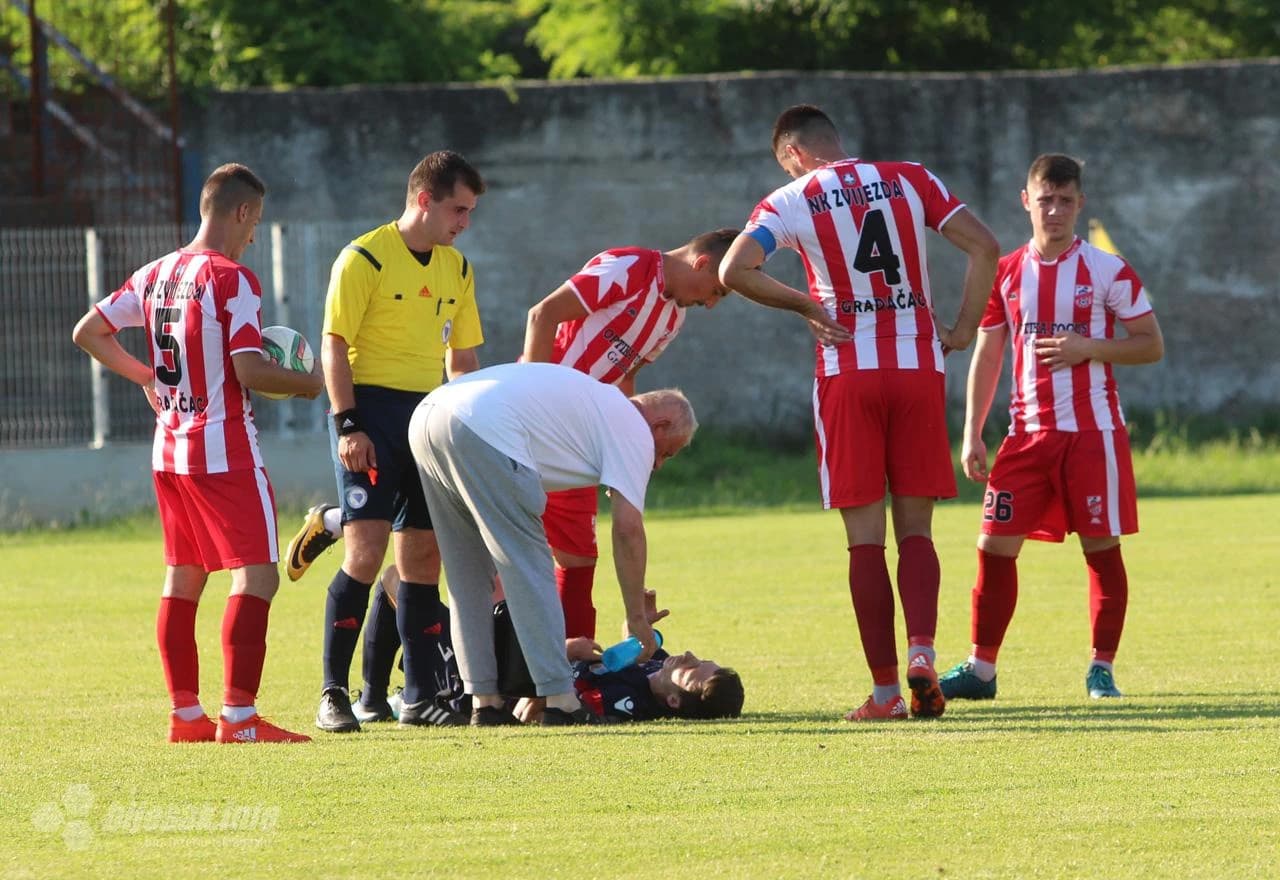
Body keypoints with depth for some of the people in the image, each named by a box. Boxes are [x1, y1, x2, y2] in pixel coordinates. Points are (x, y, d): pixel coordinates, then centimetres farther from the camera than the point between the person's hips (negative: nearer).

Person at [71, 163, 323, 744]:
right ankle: (238, 718, -16)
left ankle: (185, 715, 15)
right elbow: (249, 373, -20)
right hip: (225, 450, -8)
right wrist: (306, 383, -3)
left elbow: (88, 333, 15)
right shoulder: (231, 280, -14)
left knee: (183, 579, 13)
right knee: (256, 576, -8)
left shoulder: (156, 275, 9)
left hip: (169, 450, 8)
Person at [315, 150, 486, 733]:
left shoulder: (456, 269, 13)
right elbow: (334, 345, -10)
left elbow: (462, 357, 20)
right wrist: (347, 425, -16)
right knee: (366, 549, -14)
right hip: (371, 410, -7)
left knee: (424, 554, 6)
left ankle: (420, 696, 12)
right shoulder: (365, 259, -8)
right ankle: (333, 694, -9)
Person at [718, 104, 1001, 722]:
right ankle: (921, 648, -15)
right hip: (919, 367, 2)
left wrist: (804, 305, -2)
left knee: (865, 537, 2)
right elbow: (983, 246, 0)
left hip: (848, 373, -2)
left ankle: (885, 690, -2)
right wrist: (963, 329, 5)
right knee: (915, 528, 9)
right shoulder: (911, 181, 7)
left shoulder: (791, 201, 0)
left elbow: (735, 270, -14)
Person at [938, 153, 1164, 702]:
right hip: (1028, 431, 3)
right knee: (995, 544, -2)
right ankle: (981, 668, 5)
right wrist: (972, 435, 5)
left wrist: (1089, 348, -17)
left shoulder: (1107, 271, -2)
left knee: (1101, 547, -1)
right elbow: (986, 357, 12)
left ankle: (1102, 669, 8)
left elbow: (1152, 345, -1)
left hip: (1092, 430, -3)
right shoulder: (1007, 274, 8)